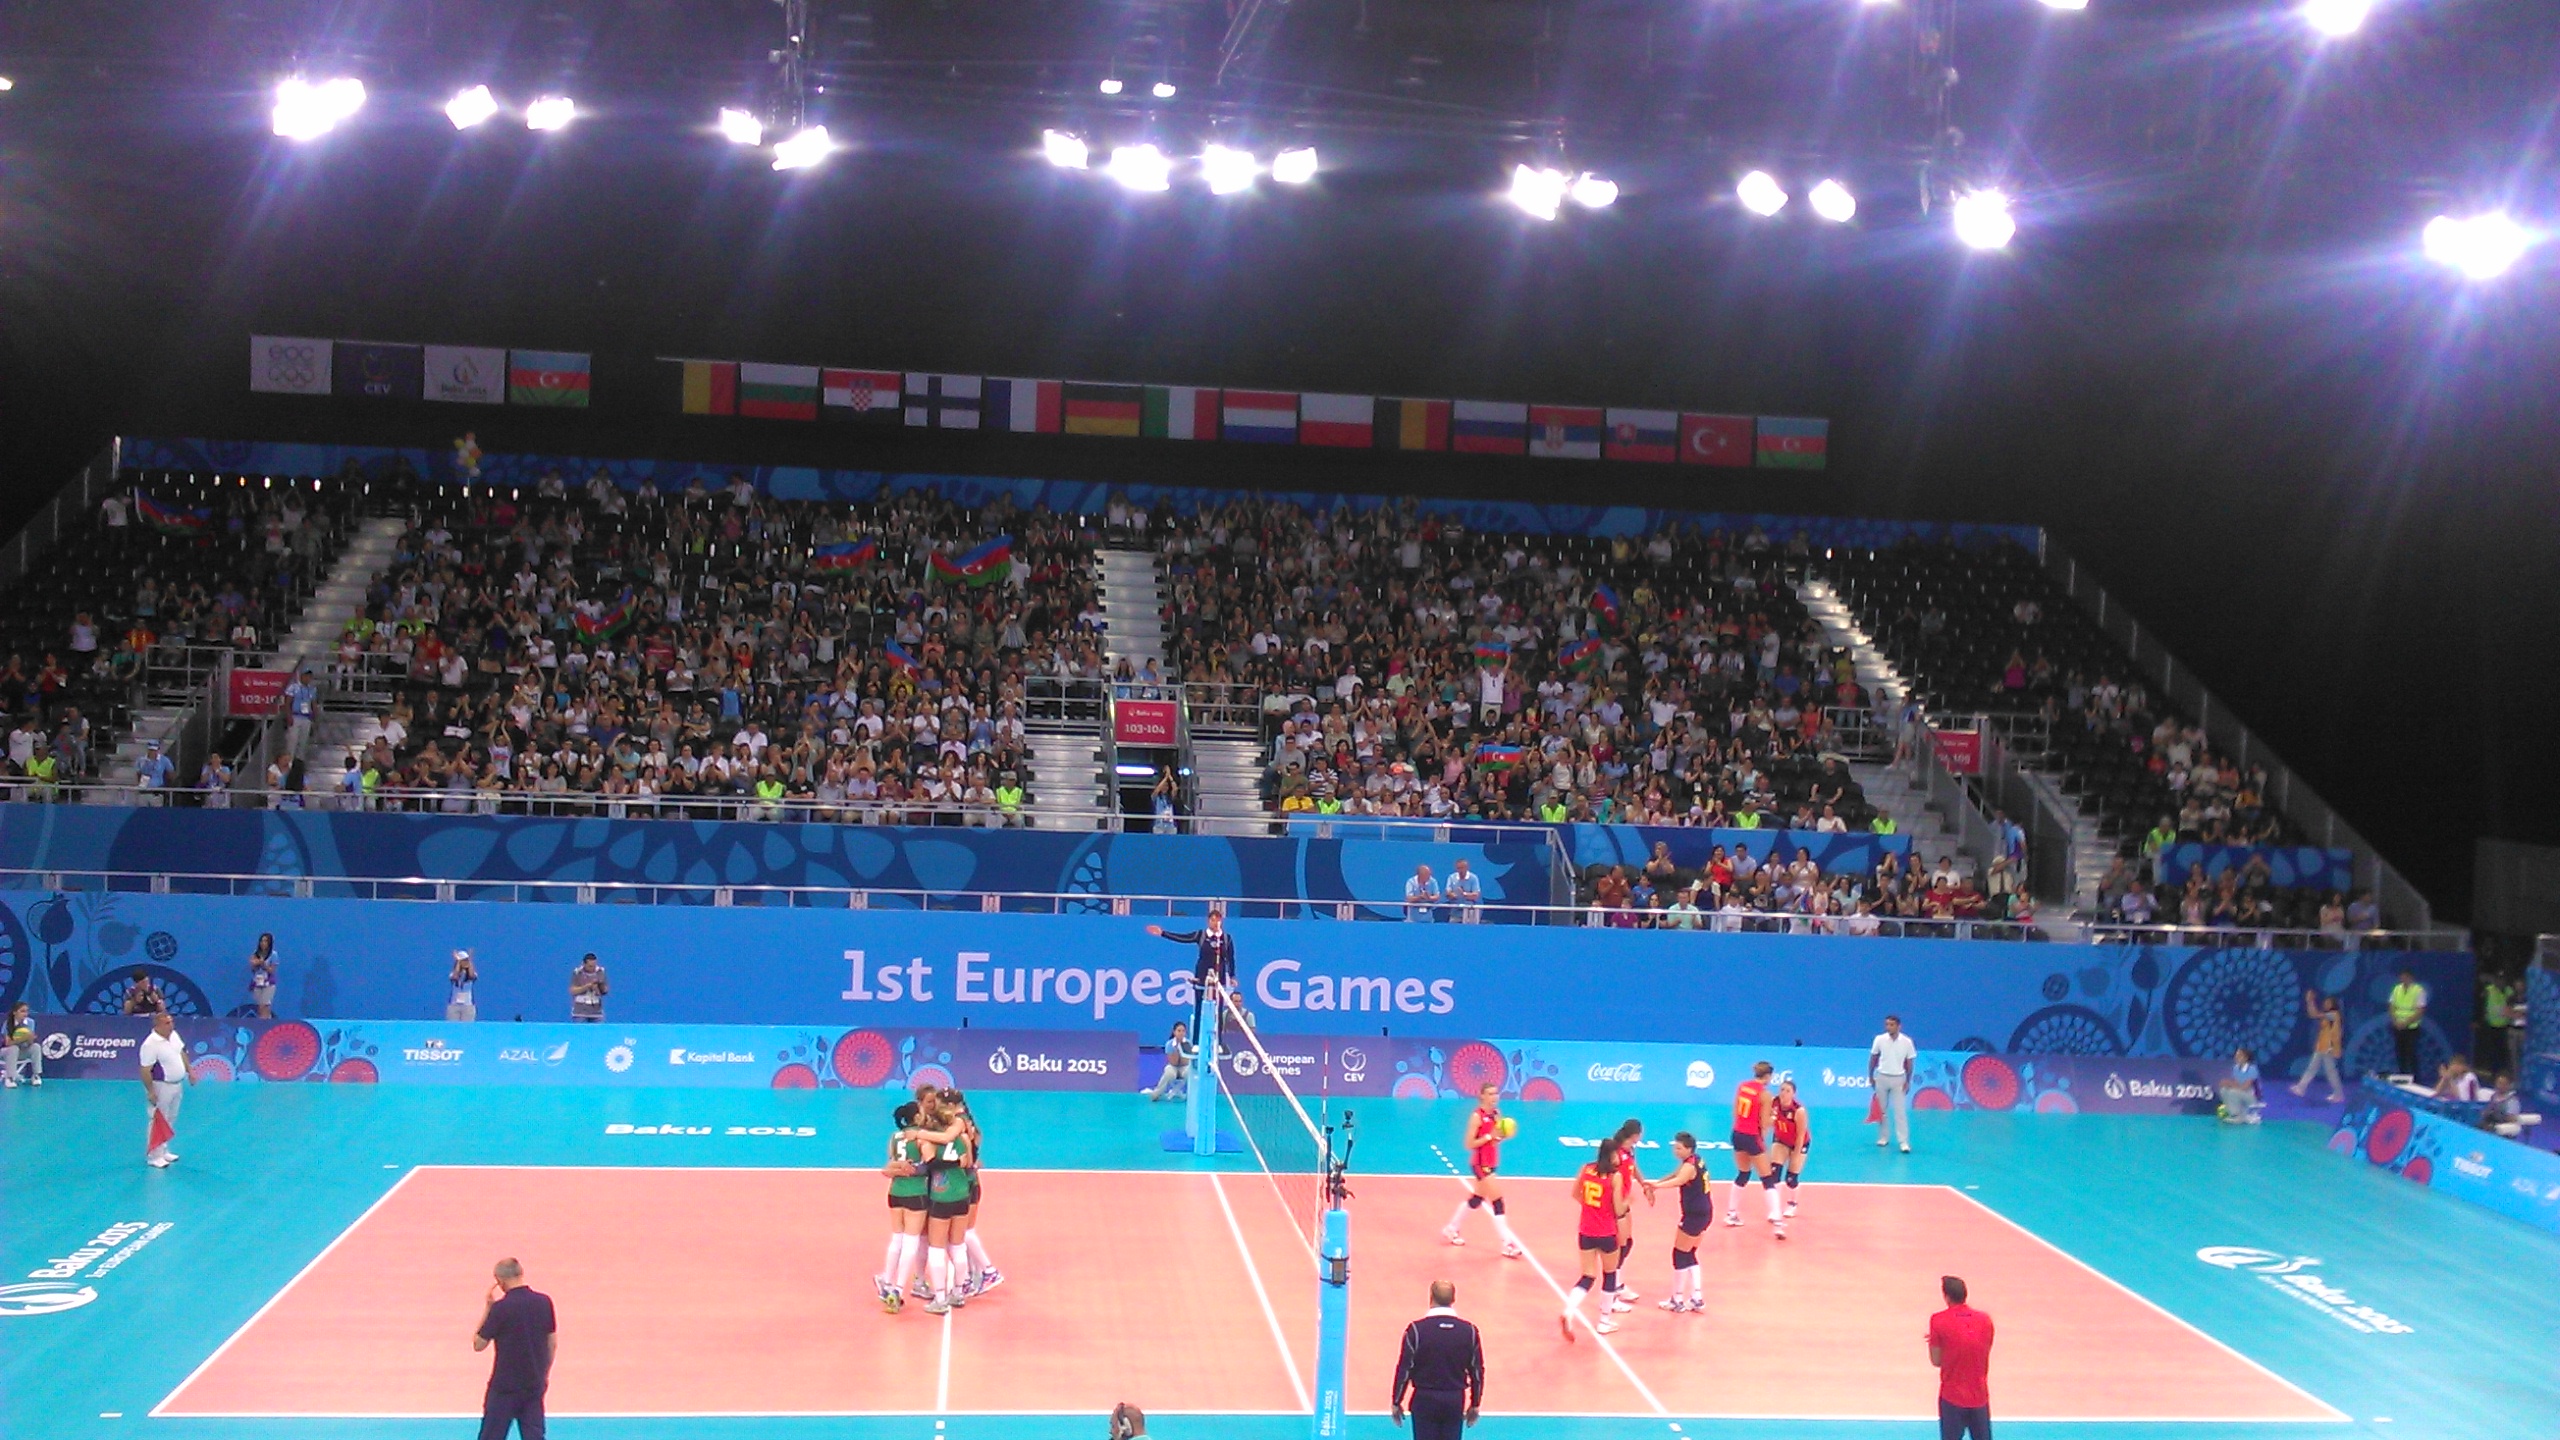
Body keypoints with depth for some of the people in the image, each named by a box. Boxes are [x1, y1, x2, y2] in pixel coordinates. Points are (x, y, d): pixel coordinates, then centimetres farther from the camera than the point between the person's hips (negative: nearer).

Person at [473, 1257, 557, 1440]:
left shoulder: (501, 1307, -17)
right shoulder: (544, 1302, -2)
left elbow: (478, 1344, -5)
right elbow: (552, 1344, 7)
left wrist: (488, 1308, -2)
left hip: (506, 1385, -4)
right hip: (534, 1384, 5)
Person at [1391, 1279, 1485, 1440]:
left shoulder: (1417, 1329, -11)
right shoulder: (1469, 1331, -2)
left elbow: (1404, 1369, -7)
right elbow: (1477, 1371, 3)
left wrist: (1396, 1402, 3)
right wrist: (1475, 1404, 14)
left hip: (1425, 1399, -2)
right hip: (1456, 1401, 2)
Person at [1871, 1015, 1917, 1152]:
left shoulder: (1907, 1042, -8)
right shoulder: (1879, 1039, -6)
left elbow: (1910, 1062, 1)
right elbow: (1873, 1058, 6)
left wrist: (1908, 1081, 0)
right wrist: (1870, 1077, 8)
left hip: (1898, 1079, -2)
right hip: (1882, 1077, 2)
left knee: (1900, 1111, -6)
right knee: (1881, 1110, 10)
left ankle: (1904, 1142, -6)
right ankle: (1883, 1137, 23)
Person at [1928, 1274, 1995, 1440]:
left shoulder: (1938, 1321, -10)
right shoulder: (1985, 1320, 0)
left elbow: (1936, 1360, -7)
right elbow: (1985, 1354, 10)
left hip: (1952, 1396, -3)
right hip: (1979, 1397, 3)